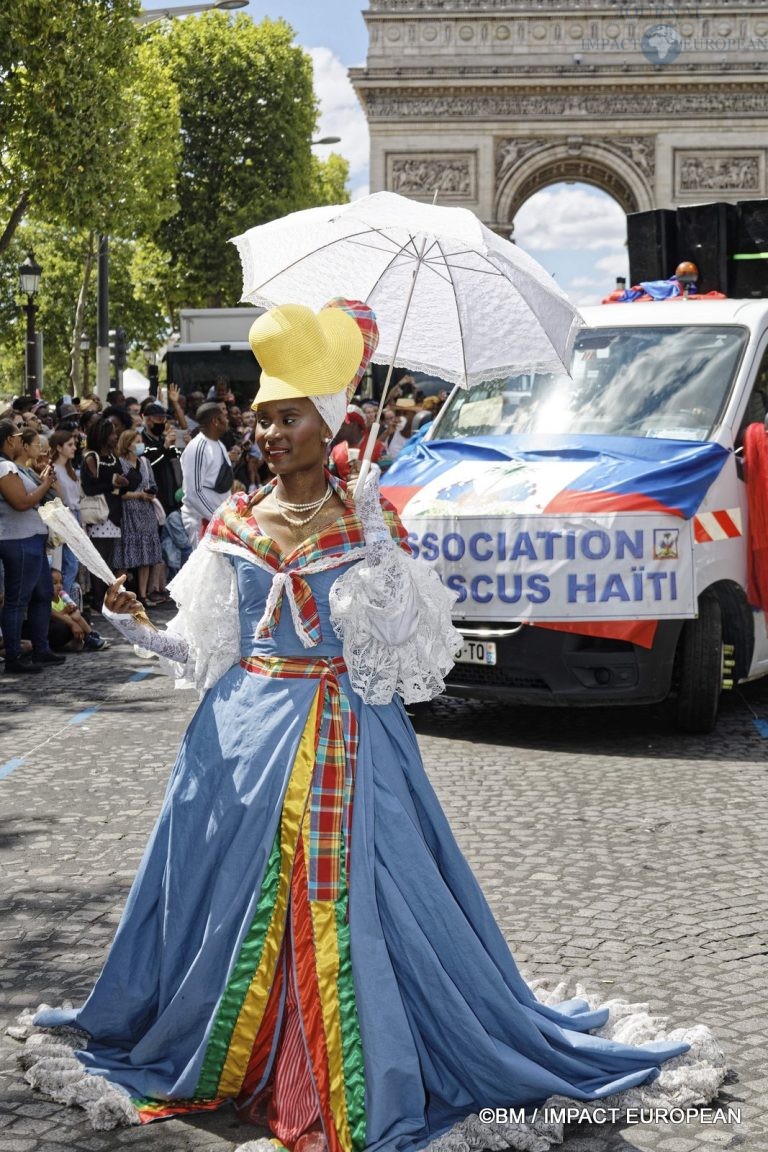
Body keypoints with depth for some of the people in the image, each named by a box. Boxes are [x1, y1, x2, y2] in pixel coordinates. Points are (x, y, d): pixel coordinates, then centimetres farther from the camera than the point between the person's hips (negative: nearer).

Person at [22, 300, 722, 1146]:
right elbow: (206, 648, 11)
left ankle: (371, 1084, 7)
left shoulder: (368, 523, -1)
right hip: (247, 735, 4)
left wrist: (375, 537, -18)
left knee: (353, 898, -6)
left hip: (346, 738, -3)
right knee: (229, 898, 6)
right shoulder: (234, 525, 7)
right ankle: (228, 1054, 25)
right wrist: (139, 631, -4)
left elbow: (404, 646, -10)